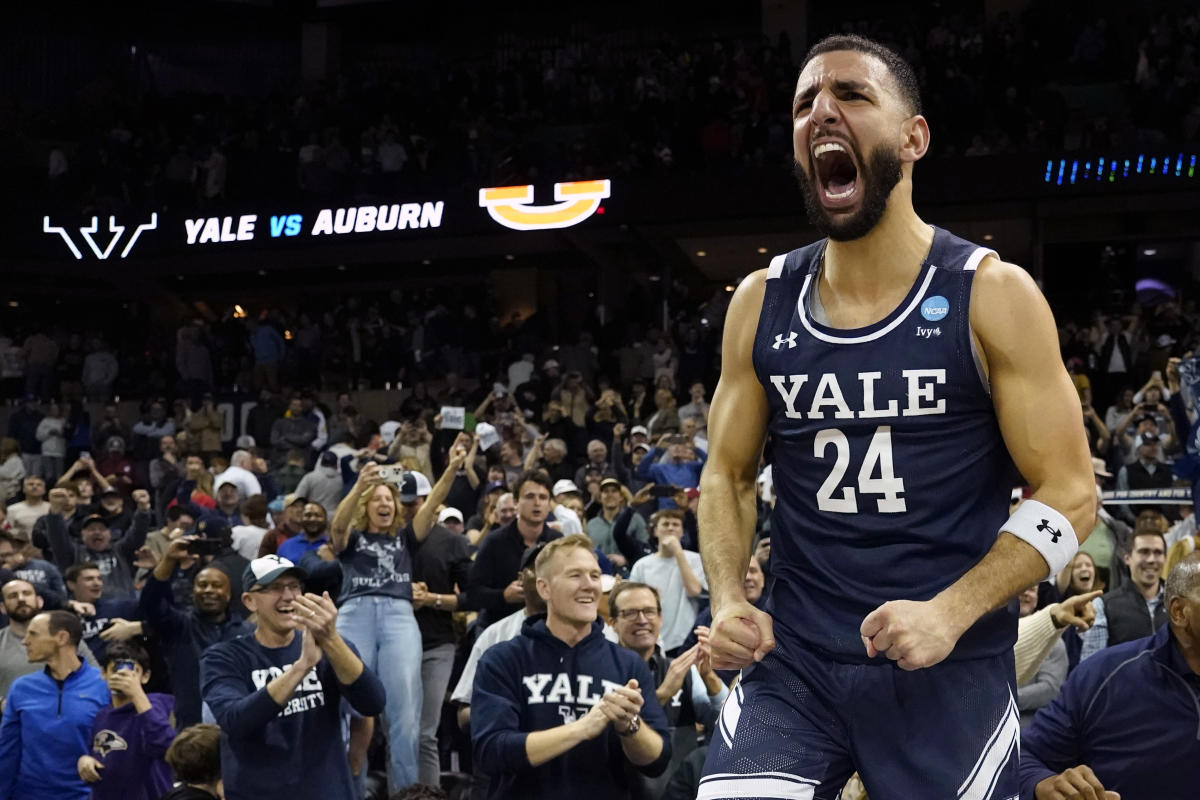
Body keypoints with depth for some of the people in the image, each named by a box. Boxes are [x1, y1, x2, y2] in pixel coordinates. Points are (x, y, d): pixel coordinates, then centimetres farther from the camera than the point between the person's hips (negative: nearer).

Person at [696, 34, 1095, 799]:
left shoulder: (993, 295, -5)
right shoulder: (761, 303, 5)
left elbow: (1069, 492, -6)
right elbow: (728, 475, 15)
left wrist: (950, 613, -19)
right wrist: (728, 602, -4)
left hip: (953, 670, -2)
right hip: (793, 658, 2)